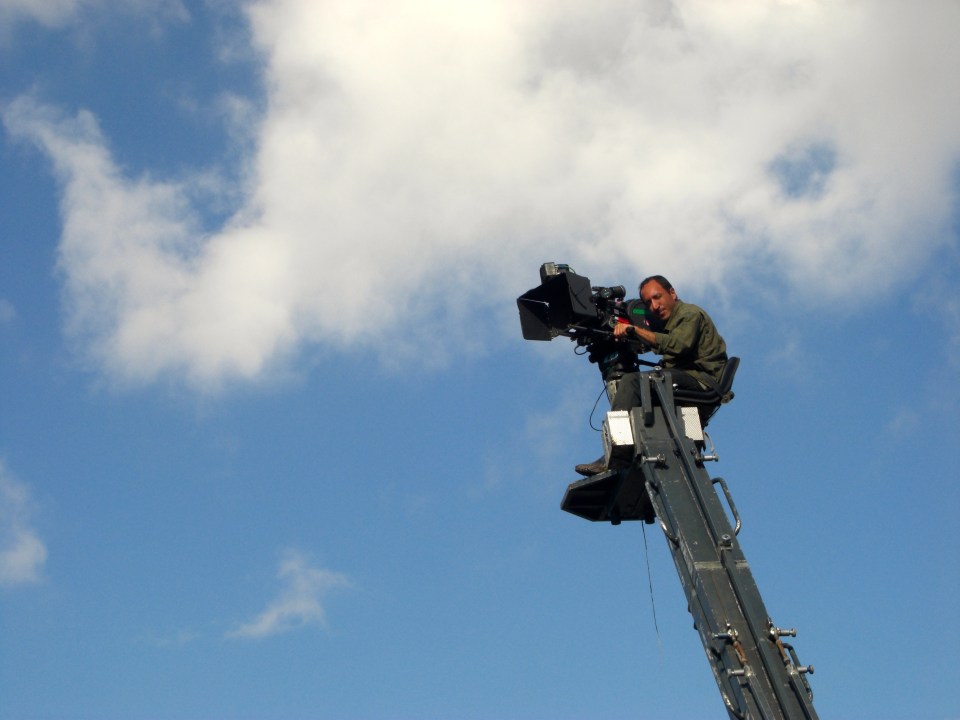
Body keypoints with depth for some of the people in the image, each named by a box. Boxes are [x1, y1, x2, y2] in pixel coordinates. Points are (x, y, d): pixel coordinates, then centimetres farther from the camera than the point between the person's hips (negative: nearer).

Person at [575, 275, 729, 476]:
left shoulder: (690, 313, -2)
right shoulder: (667, 323, 28)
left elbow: (678, 345, -21)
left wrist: (635, 330, -21)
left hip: (702, 379, -10)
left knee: (633, 381, -26)